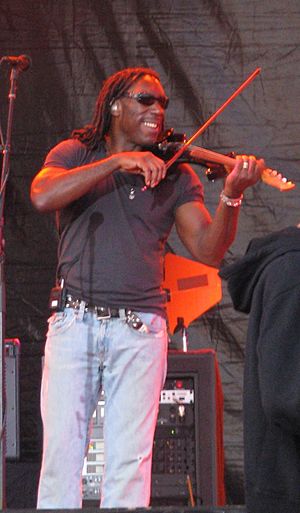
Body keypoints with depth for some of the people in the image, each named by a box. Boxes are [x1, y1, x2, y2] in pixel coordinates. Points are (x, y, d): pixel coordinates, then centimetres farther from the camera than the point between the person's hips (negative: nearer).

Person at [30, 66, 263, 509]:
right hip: (75, 320, -1)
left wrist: (231, 196, -16)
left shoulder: (176, 176, 11)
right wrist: (119, 161, -16)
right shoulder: (75, 154, 10)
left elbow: (208, 250, 2)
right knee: (62, 446, -6)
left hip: (140, 327, 1)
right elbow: (43, 197, -12)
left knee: (130, 458, -4)